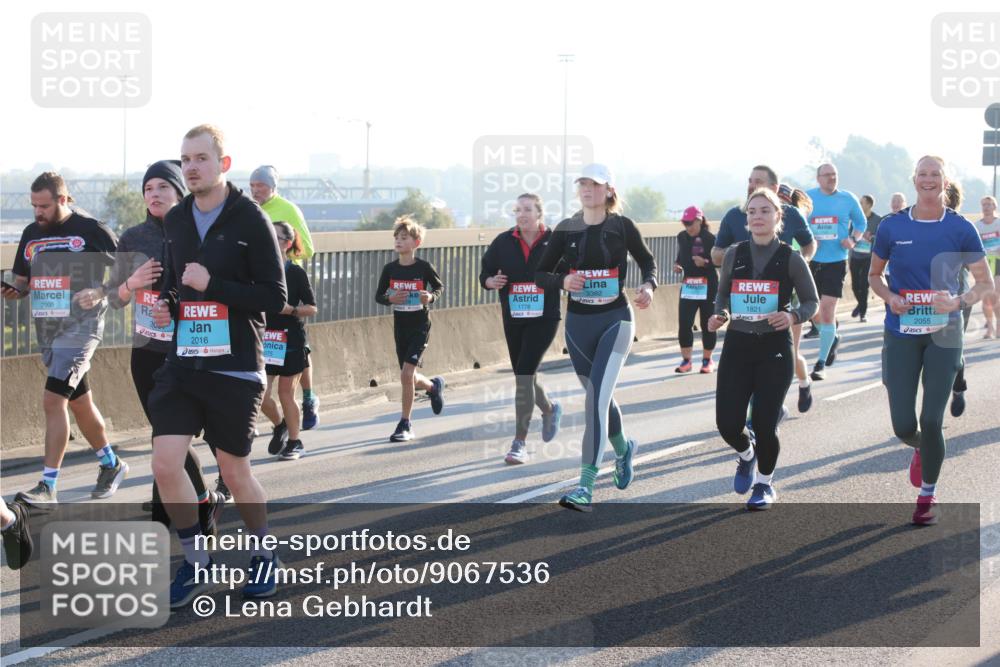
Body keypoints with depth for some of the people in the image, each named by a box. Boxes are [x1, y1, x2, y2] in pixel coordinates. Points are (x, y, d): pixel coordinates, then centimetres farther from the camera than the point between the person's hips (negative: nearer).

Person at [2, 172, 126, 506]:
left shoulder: (91, 231, -7)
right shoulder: (31, 234, 11)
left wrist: (99, 292, -19)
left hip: (80, 326, -7)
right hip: (47, 330, 7)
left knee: (53, 400, -17)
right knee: (78, 402, 17)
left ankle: (48, 486, -16)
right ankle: (110, 464, 36)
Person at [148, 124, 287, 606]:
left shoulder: (250, 220, -9)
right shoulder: (176, 220, 8)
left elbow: (275, 298, -11)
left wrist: (212, 285, -20)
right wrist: (165, 304, 2)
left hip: (234, 367, -4)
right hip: (182, 363, 5)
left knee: (234, 472, 6)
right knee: (165, 464, -8)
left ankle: (264, 557, 30)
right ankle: (196, 562, 11)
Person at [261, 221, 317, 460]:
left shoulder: (296, 273, -5)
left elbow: (312, 308, -4)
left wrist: (289, 309, -19)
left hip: (290, 339, -3)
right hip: (265, 339, 3)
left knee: (286, 394, 2)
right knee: (260, 395, -4)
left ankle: (294, 442, 18)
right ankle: (280, 426, 25)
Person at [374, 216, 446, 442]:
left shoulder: (424, 267, -9)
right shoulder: (390, 269, -1)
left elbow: (439, 287, 5)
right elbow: (378, 296, 6)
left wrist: (431, 297, -16)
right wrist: (390, 299, -15)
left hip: (420, 325, -4)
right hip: (400, 327, 4)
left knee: (406, 374, -15)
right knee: (409, 377, 11)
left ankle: (405, 424, -4)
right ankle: (434, 386, 45)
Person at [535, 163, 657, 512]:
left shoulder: (621, 226, -4)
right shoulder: (566, 229, 3)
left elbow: (648, 262, 9)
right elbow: (540, 275, 6)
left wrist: (648, 286, -12)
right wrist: (563, 281, -15)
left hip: (615, 320, -4)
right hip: (578, 322, 4)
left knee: (597, 399, -17)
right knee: (599, 397, 18)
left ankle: (585, 488, -22)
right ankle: (623, 448, 50)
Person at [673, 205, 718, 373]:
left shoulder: (710, 238, -10)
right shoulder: (682, 237, 6)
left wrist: (705, 262, -26)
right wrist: (677, 265, 1)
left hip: (707, 287, -4)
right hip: (688, 286, 4)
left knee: (707, 324, 5)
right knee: (683, 323, -3)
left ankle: (707, 360, 19)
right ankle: (686, 360, 5)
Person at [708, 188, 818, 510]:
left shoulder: (791, 259, -4)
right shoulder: (734, 255, 3)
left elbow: (811, 301, 2)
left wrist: (792, 316, -18)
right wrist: (720, 315, -4)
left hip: (774, 348, -2)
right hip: (737, 345, 3)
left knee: (765, 424, -4)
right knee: (728, 423, -5)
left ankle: (764, 484, 24)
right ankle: (746, 454, 33)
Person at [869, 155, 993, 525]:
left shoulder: (961, 229, -4)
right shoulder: (891, 226, 0)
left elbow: (985, 283, 2)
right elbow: (874, 275, 12)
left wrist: (959, 301, -17)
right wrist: (889, 297, -8)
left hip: (943, 334, -1)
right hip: (902, 332, 1)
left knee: (931, 420, -4)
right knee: (903, 425, -2)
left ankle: (927, 495, 16)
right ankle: (922, 448, 37)